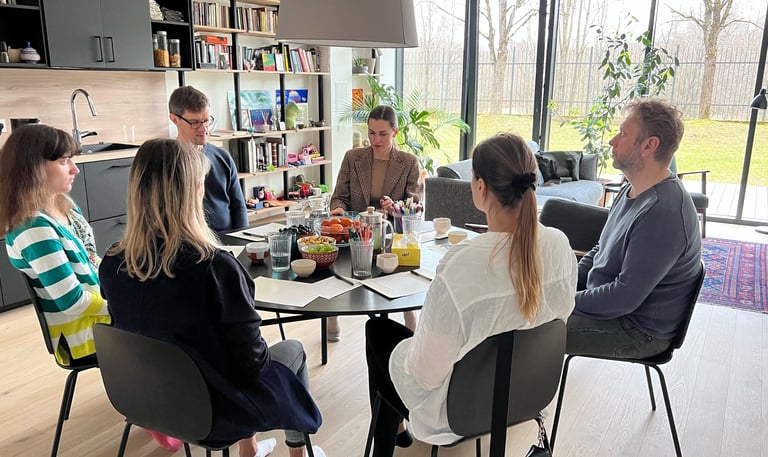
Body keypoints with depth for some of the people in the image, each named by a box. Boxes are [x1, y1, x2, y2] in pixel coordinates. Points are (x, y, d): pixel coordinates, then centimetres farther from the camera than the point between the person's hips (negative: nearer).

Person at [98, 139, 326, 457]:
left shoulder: (111, 265, -13)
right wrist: (260, 360, 0)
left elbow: (145, 332, 3)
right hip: (213, 410, -5)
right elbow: (249, 360, -23)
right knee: (293, 350, 22)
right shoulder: (216, 266, -32)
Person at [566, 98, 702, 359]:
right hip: (609, 302, 9)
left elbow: (625, 297, -29)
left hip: (640, 331, -9)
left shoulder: (663, 213, -29)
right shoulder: (633, 191, 5)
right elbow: (601, 251, 14)